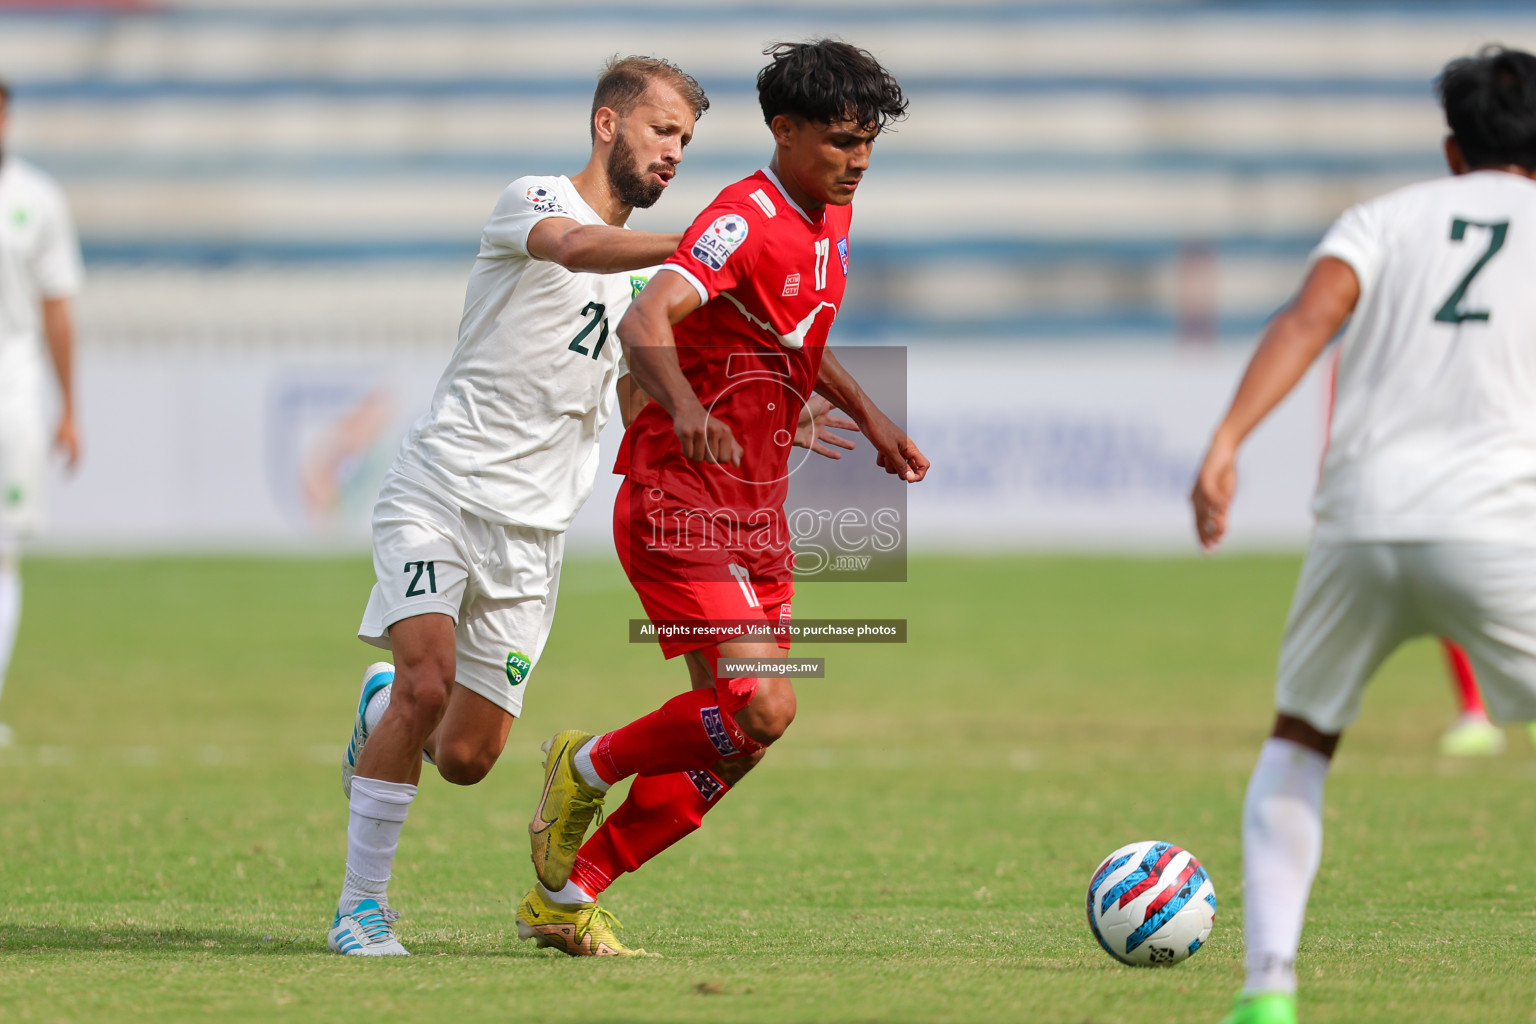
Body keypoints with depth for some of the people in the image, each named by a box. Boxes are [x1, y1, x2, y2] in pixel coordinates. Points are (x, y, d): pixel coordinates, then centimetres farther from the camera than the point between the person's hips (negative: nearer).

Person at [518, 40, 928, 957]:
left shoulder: (832, 216, 11)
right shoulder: (746, 220, -18)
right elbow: (646, 323, -34)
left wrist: (868, 415, 21)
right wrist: (686, 409, -52)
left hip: (756, 512, 9)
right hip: (683, 501, -9)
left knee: (736, 739, 5)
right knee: (761, 708, -22)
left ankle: (564, 895, 15)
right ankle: (588, 768, 3)